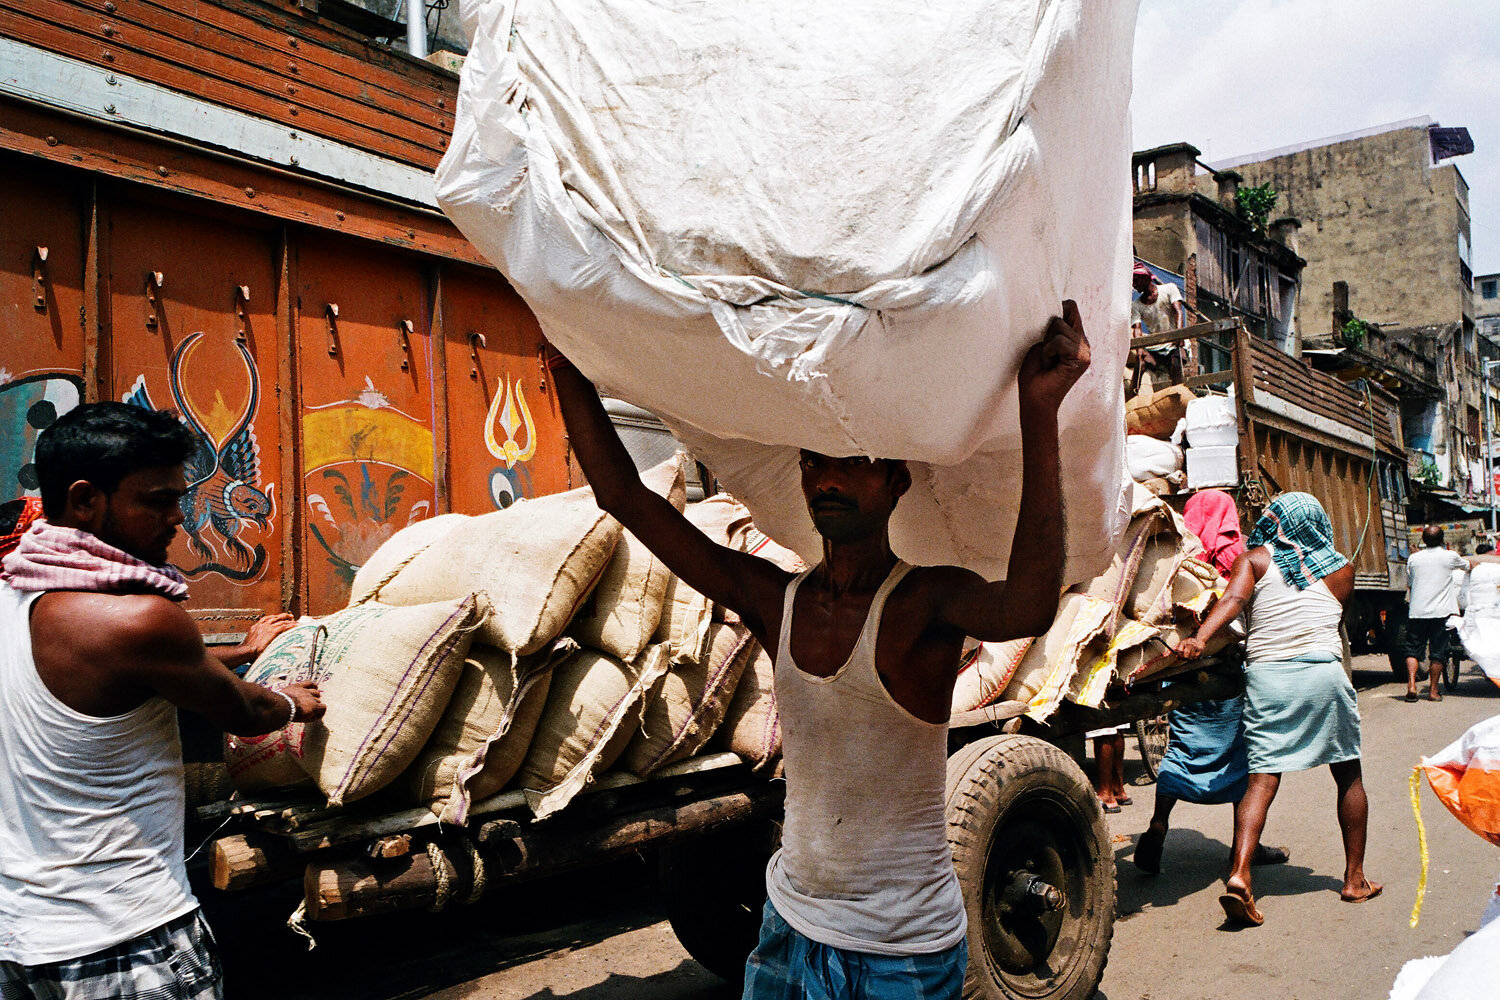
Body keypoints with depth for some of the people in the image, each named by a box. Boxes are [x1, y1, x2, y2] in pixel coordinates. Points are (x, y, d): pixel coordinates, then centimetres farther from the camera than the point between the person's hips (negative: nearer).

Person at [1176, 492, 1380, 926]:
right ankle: (1354, 879, 26)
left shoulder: (1254, 560, 8)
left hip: (1266, 675, -1)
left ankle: (1239, 874, -20)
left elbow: (1233, 600, -9)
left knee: (1262, 779, -4)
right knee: (1349, 775, 18)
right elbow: (1333, 619, 19)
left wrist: (1199, 638, -22)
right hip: (1324, 671, 1)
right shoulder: (1342, 569, 15)